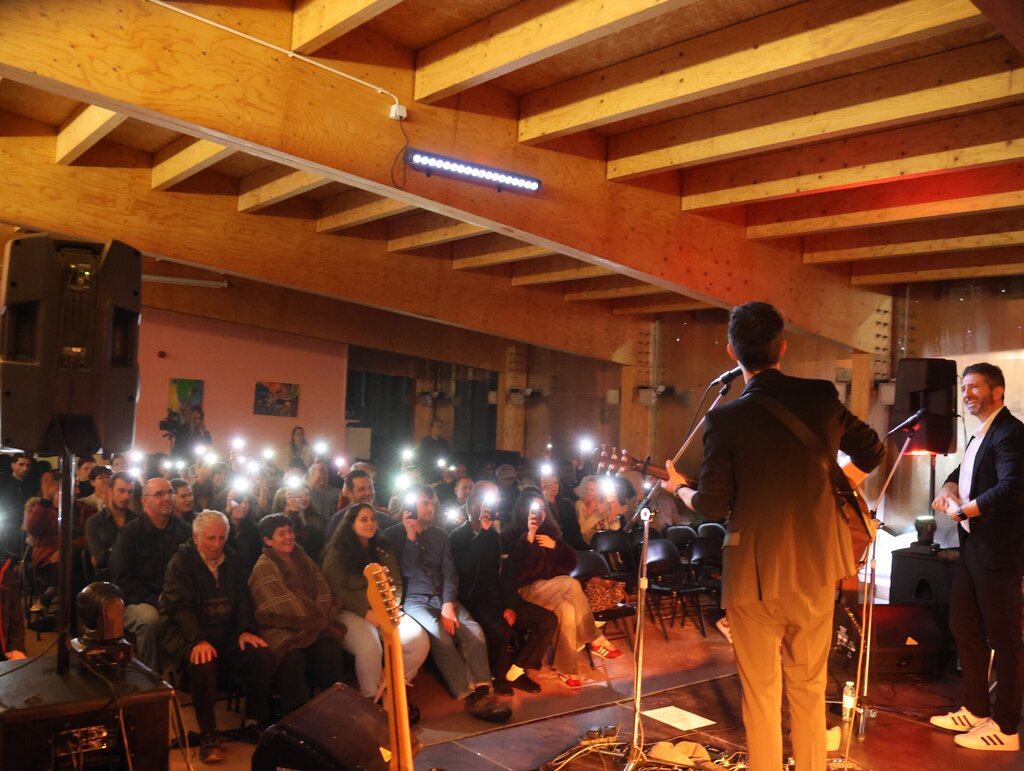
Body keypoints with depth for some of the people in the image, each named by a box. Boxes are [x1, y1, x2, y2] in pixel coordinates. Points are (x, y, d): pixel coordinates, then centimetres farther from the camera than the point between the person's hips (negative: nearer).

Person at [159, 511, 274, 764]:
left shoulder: (232, 562, 13)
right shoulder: (181, 562, -4)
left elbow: (243, 599, 11)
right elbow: (180, 606, -15)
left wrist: (246, 629, -9)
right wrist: (198, 640, -30)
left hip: (226, 633, 5)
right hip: (188, 634, -5)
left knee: (262, 655, -21)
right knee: (204, 663, -37)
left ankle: (256, 723, -4)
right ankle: (208, 734, -21)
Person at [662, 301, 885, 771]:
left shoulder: (724, 419, -14)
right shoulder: (822, 397, -3)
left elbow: (712, 506, -10)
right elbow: (872, 453, 10)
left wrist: (679, 488, 10)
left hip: (756, 574, -3)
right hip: (816, 566, 4)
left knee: (761, 694, 10)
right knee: (809, 689, 19)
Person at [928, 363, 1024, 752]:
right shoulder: (980, 434, 16)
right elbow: (966, 471, 25)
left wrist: (963, 509, -17)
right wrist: (950, 487, 2)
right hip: (972, 546, 10)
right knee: (964, 627, 17)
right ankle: (976, 710, 30)